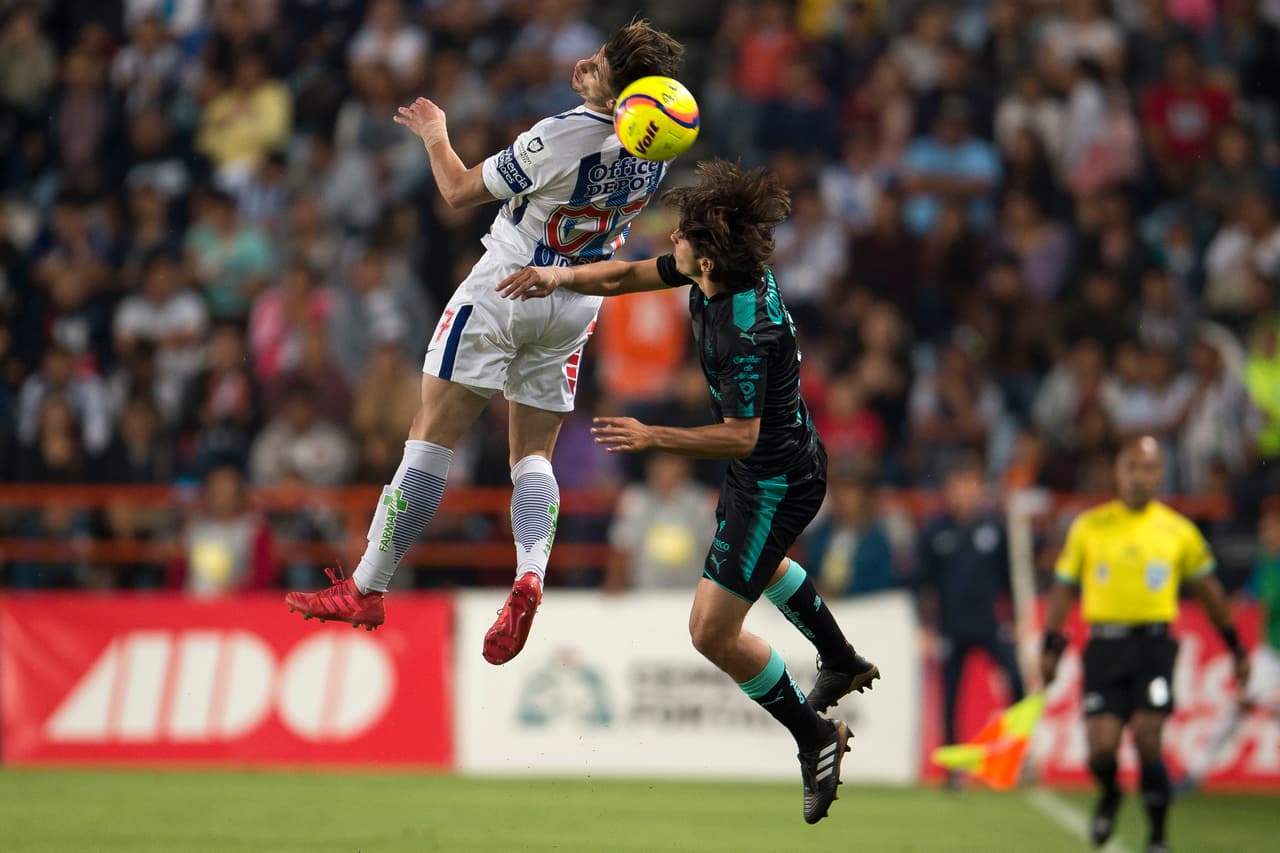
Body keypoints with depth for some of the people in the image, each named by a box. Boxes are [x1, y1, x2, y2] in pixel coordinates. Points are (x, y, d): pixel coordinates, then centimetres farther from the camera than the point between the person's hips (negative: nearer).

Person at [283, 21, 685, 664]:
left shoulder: (556, 139, -25)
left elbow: (459, 191, -11)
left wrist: (435, 135, 6)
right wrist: (594, 91, 13)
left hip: (506, 289, -6)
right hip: (574, 310, 6)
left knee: (432, 436, -1)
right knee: (534, 455, 12)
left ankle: (366, 589, 1)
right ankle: (530, 577, -16)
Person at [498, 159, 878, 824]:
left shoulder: (747, 330, -36)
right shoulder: (712, 270, -10)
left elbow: (741, 436, -34)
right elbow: (628, 275, 3)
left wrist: (653, 438, -38)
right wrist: (562, 276, -10)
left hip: (774, 483, -10)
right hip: (774, 464, 10)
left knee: (712, 632, -7)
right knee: (759, 562, 38)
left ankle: (815, 738, 9)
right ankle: (842, 664, 58)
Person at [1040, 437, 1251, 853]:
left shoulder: (1178, 530, 5)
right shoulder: (1089, 527, 5)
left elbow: (1208, 589, 16)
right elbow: (1064, 586, 13)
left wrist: (1235, 647, 17)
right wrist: (1051, 646, 8)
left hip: (1154, 644, -1)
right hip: (1104, 645, 1)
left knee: (1146, 741, -13)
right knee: (1101, 746, -8)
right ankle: (1109, 795, 28)